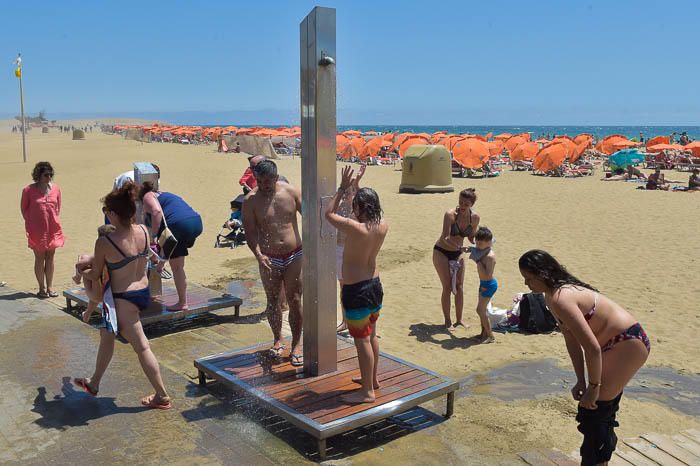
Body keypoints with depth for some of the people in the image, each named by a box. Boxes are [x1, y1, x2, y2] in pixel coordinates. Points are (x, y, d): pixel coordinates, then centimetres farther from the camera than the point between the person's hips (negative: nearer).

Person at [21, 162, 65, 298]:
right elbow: (24, 208, 1)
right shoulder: (28, 190, -9)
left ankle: (50, 287, 19)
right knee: (39, 258, 4)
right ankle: (42, 288, 14)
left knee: (50, 258, 10)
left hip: (53, 229, 3)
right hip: (37, 230, -3)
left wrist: (55, 221, 6)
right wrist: (31, 223, 0)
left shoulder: (56, 188, 0)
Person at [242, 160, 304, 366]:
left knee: (295, 301, 1)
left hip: (294, 256, 0)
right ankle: (278, 339, 32)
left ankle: (296, 345, 12)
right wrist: (258, 254, -21)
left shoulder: (291, 192, -3)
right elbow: (250, 231, -7)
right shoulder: (250, 200, -7)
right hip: (269, 260, 0)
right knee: (273, 301, 11)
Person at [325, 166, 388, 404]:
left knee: (362, 340, 1)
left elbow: (329, 214, -7)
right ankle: (372, 378, 38)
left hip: (355, 290, -8)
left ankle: (367, 391, 11)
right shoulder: (383, 227, -5)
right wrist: (356, 189, 17)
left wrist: (342, 189, -2)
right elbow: (369, 214, 18)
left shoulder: (354, 228, -24)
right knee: (371, 335, 22)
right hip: (375, 285, 8)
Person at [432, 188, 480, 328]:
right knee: (447, 287, -5)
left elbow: (471, 237, 6)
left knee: (459, 286, 4)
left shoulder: (474, 218, -10)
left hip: (458, 253, 5)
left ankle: (459, 319, 14)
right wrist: (460, 246, -50)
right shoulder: (450, 214, -26)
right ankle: (447, 321, 6)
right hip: (441, 252, -5)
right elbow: (445, 238, -35)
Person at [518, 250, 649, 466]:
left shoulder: (560, 299, -28)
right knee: (603, 405, 20)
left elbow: (592, 347, -29)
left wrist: (593, 387, -19)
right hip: (617, 343, 10)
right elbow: (572, 341, 7)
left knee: (594, 409, -7)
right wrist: (581, 381, 4)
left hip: (628, 343, -10)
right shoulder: (552, 295, 3)